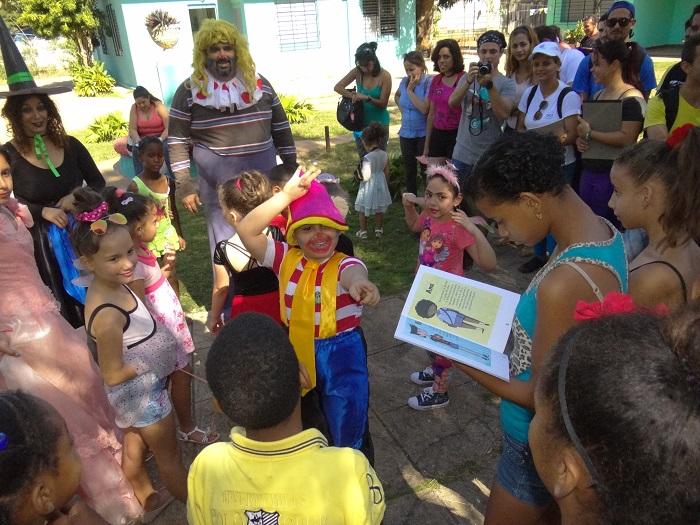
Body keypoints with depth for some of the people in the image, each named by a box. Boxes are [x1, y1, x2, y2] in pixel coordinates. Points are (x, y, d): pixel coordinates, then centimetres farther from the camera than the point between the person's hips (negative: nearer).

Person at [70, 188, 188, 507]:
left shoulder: (114, 285, -12)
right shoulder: (108, 315, -37)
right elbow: (114, 375, -26)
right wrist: (152, 362, -15)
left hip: (135, 392, 7)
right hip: (142, 392, -7)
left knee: (134, 448, 28)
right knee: (169, 456, 17)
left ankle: (148, 501, 52)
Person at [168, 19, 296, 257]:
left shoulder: (258, 83, 5)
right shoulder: (189, 90, -3)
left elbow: (281, 128, 10)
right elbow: (177, 141, -2)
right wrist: (184, 186, -6)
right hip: (219, 185, -3)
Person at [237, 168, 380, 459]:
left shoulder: (344, 264, -16)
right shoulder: (286, 258, -6)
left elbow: (354, 275, -42)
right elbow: (246, 230, -18)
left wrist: (359, 284, -69)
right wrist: (288, 195, -27)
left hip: (342, 353, -4)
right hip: (296, 350, 4)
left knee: (347, 427, 10)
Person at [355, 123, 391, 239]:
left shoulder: (367, 158, -23)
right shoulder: (384, 154, -5)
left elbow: (366, 176, -25)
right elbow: (387, 172, 4)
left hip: (369, 187, -6)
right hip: (380, 184, 6)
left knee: (363, 210, 11)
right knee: (379, 209, 19)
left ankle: (363, 231, 19)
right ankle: (379, 229, 29)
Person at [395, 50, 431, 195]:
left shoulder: (429, 82, -15)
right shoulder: (404, 81, 2)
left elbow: (424, 109, -24)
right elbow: (397, 96, 24)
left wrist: (410, 89, -19)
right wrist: (402, 110, 8)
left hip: (423, 134, -6)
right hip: (406, 133, 6)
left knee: (426, 170, 4)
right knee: (409, 169, 15)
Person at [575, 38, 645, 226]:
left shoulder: (631, 99, -12)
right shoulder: (597, 96, 14)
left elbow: (626, 139, -22)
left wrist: (589, 134, -14)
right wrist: (580, 139, 1)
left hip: (614, 176, -8)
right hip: (588, 172, 8)